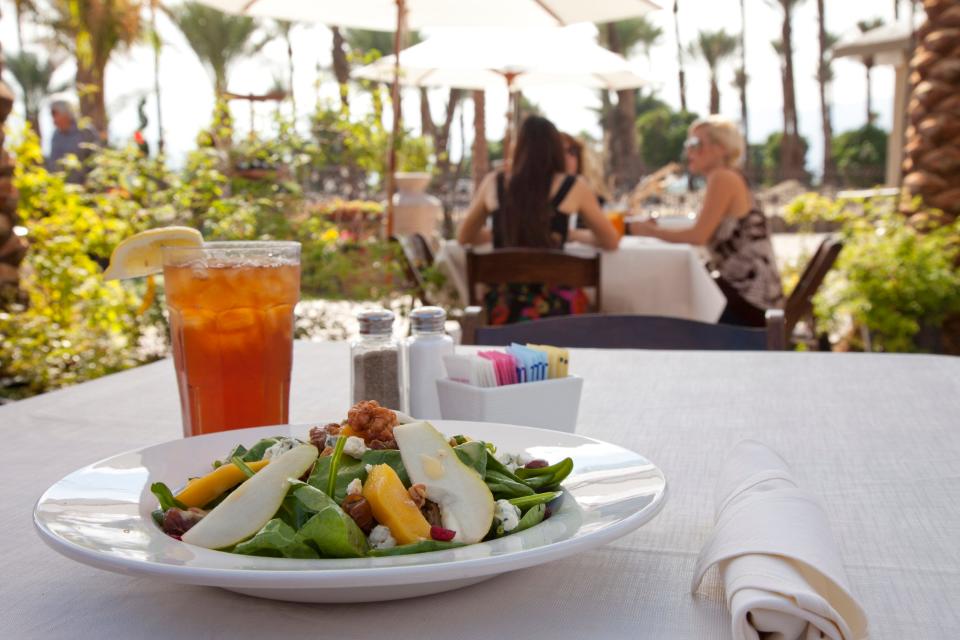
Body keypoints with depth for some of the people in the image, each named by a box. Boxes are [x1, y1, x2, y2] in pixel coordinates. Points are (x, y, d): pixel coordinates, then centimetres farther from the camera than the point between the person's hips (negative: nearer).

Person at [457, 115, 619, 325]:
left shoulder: (493, 183, 6)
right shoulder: (574, 187, 1)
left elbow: (464, 237, 20)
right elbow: (611, 242, 13)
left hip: (502, 308, 2)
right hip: (552, 308, -2)